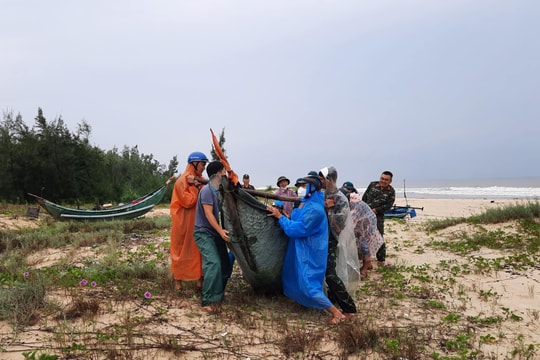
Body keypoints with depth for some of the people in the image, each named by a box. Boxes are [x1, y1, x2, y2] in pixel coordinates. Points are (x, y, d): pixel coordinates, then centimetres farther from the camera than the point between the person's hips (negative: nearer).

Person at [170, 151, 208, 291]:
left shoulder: (199, 179, 11)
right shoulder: (183, 180, -12)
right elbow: (188, 201, -19)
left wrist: (198, 186, -9)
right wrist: (195, 187, -16)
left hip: (197, 221, 7)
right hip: (183, 221, -7)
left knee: (198, 249, 7)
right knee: (181, 250, 4)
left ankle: (199, 277, 13)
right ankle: (177, 279, 15)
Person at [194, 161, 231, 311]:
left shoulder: (216, 190, 12)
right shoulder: (207, 190, -15)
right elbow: (208, 213, -21)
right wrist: (220, 231, -25)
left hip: (214, 233, 9)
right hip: (204, 233, -9)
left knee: (225, 264, 9)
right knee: (213, 263, -21)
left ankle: (218, 294, 25)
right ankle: (208, 301, -17)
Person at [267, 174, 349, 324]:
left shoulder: (314, 210, -28)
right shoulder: (307, 204, 2)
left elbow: (296, 230, -25)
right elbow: (298, 223, 12)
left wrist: (280, 217, -18)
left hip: (309, 253, -10)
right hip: (302, 250, 10)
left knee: (308, 285, -7)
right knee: (295, 277, 25)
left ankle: (337, 313, 2)